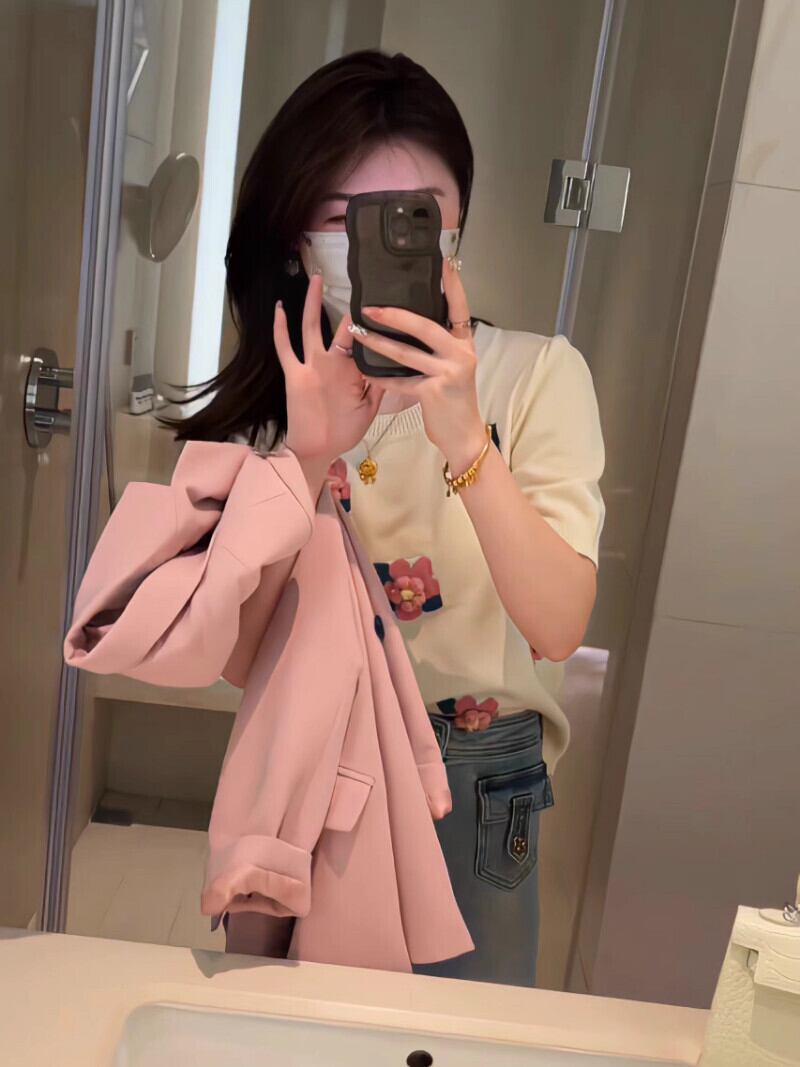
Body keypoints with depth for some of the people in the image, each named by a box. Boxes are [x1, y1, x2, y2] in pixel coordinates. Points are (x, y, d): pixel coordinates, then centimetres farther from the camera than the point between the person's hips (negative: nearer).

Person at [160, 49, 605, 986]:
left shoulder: (537, 372, -9)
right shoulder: (268, 395, -2)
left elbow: (560, 627, -20)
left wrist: (463, 438, -33)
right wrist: (308, 457, -26)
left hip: (476, 783, -1)